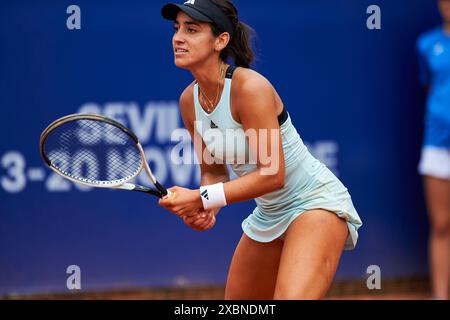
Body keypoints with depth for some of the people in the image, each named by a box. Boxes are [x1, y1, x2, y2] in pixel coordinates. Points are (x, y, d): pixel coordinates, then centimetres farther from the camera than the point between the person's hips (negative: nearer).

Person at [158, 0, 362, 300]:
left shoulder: (250, 87, -24)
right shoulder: (189, 100, -1)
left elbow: (272, 174, -26)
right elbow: (214, 172, 9)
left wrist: (202, 198, -27)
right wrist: (205, 210, -13)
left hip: (316, 203, -8)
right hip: (268, 215, 8)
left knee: (291, 297, -31)